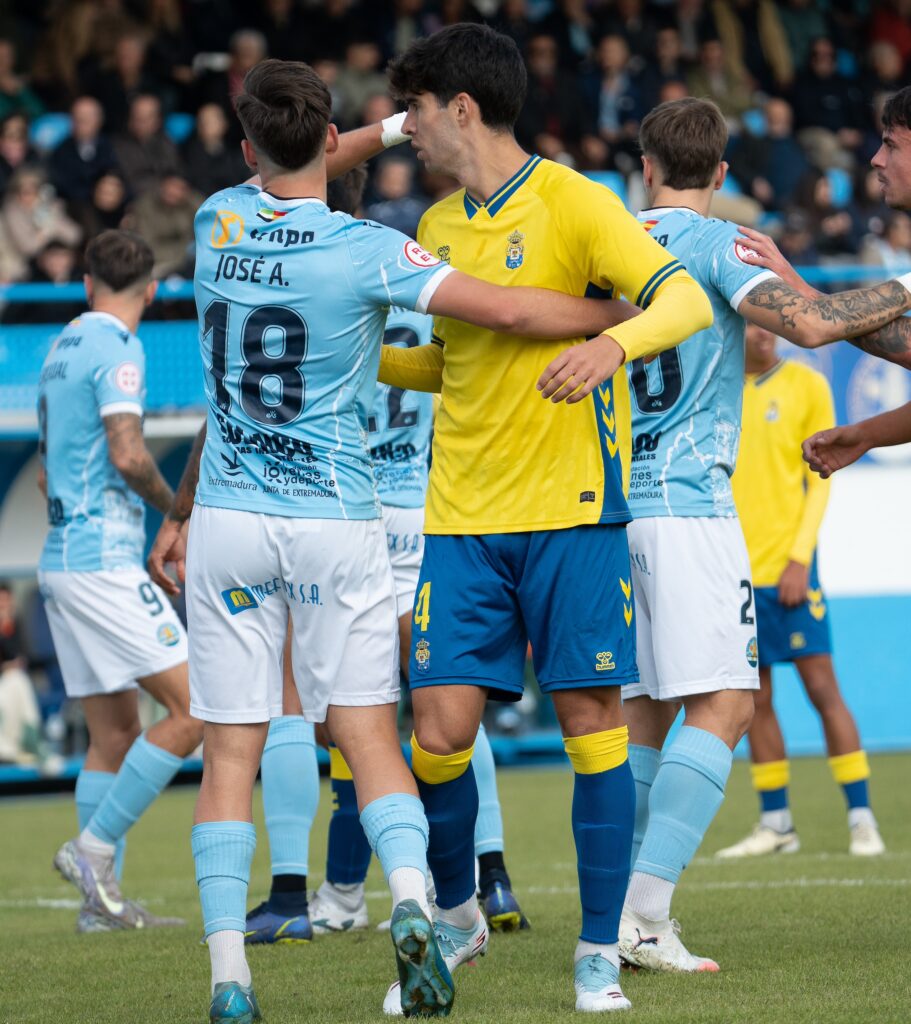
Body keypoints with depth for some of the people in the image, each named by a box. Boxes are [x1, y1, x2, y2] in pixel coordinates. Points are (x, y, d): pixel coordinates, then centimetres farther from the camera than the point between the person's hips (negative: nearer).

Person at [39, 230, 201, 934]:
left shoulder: (63, 347, 17)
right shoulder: (117, 349, -10)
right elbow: (127, 454, -23)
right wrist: (175, 506, -5)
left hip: (63, 556, 9)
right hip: (103, 564, -9)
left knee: (115, 731, 9)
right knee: (192, 711, -9)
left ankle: (103, 902, 7)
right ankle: (93, 849, -9)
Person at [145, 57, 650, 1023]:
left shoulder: (217, 220, 2)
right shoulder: (366, 250, -10)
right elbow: (509, 310, -12)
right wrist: (628, 312, 1)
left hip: (229, 519, 2)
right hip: (336, 524, -2)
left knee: (229, 753, 3)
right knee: (368, 735, 2)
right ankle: (411, 898, -23)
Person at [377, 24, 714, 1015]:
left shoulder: (571, 201, -6)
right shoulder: (438, 227, 13)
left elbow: (686, 300, -16)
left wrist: (614, 343, -34)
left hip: (570, 507, -5)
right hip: (462, 518, 5)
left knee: (592, 722, -2)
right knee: (439, 732, -3)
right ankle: (452, 916, 21)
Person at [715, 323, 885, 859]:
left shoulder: (806, 384, 0)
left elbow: (820, 480, -2)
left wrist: (800, 557, -11)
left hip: (787, 567, -3)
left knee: (822, 687, -6)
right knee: (755, 699, 5)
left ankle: (862, 819, -3)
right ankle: (776, 824, 12)